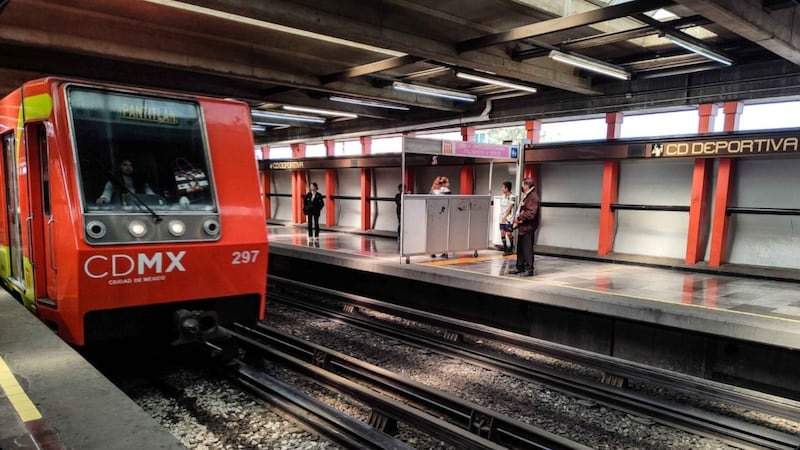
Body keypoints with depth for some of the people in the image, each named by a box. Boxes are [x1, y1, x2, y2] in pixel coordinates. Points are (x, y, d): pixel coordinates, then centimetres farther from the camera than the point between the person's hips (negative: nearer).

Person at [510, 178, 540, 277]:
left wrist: (519, 218, -19)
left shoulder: (533, 197, -15)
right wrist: (516, 220, 11)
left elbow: (531, 213, -25)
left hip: (528, 227, -10)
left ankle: (529, 269, 1)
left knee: (527, 248, -5)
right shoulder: (524, 196, 16)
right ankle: (520, 267, 26)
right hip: (522, 227, 10)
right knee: (520, 248, 16)